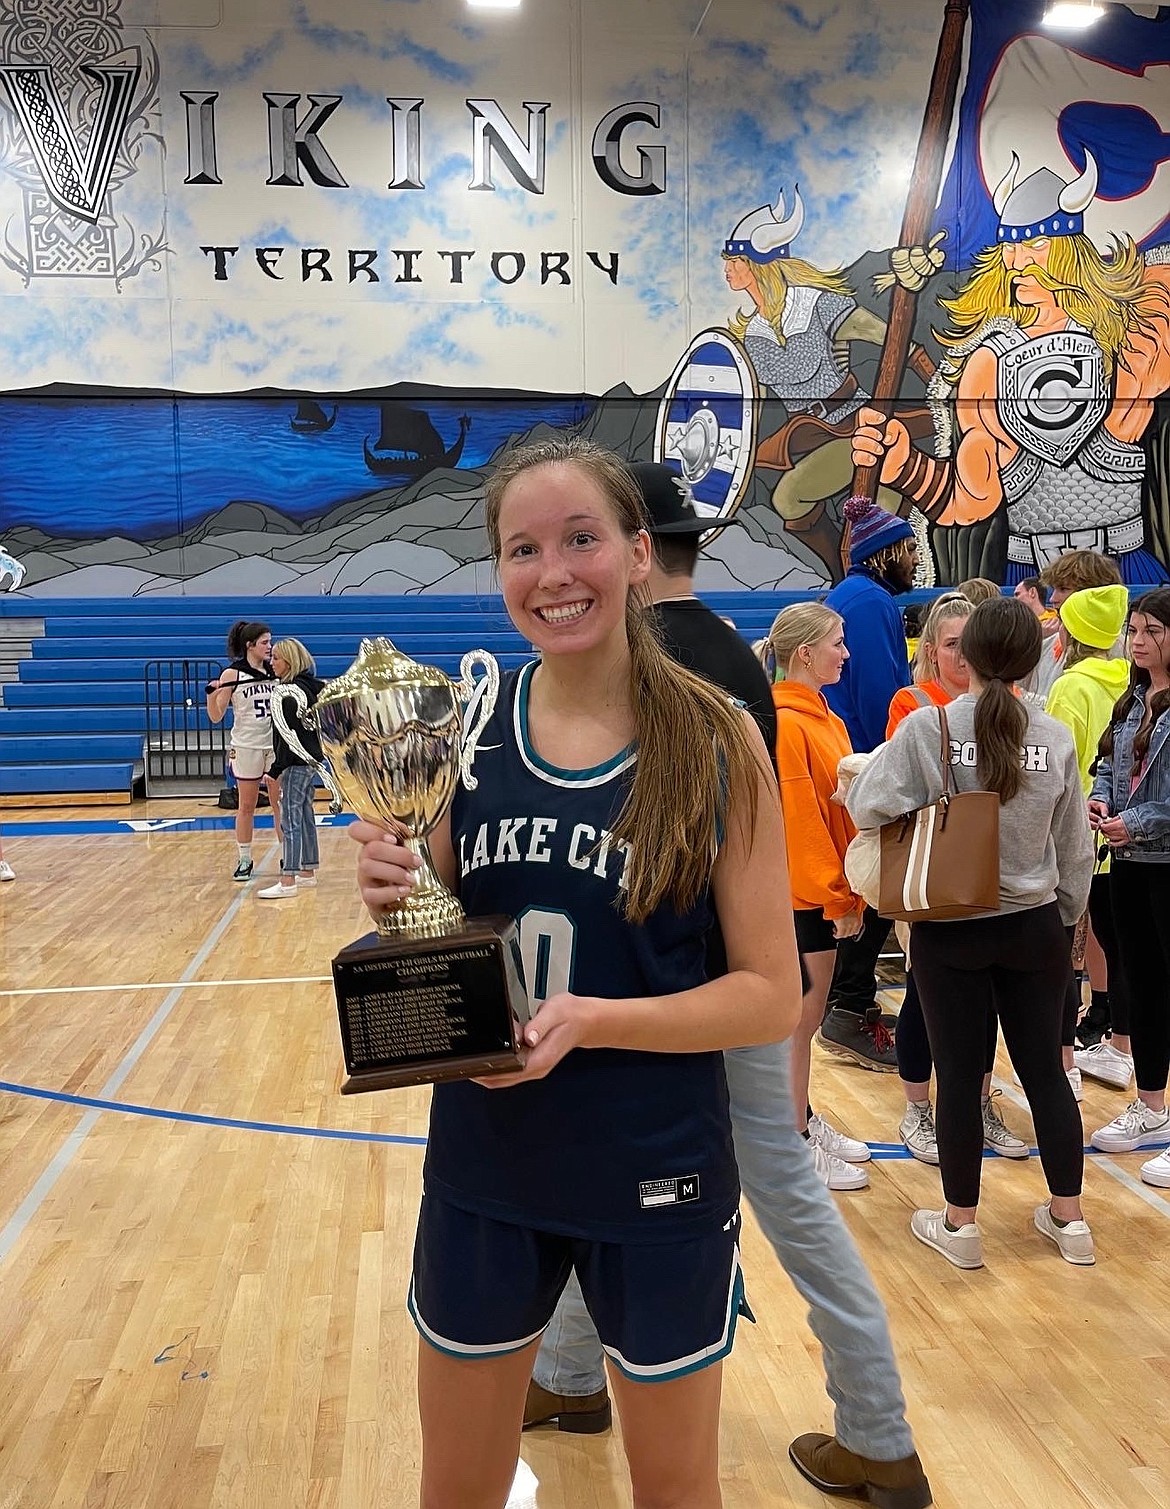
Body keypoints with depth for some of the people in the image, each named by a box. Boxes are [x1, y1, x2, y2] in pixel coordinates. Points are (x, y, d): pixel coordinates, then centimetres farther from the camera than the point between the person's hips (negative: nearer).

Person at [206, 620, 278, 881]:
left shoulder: (275, 670, 3)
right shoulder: (232, 674, -6)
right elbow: (216, 716, -6)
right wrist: (211, 694, -23)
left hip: (277, 744, 2)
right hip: (247, 747, -2)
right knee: (246, 806, 7)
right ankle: (244, 860, 17)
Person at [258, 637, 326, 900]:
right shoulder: (308, 686, 12)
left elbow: (290, 734, -20)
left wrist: (276, 768, -19)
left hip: (298, 762, -10)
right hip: (310, 759, 10)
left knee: (290, 820, -9)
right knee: (305, 817, 16)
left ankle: (288, 882, -10)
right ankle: (308, 872, 24)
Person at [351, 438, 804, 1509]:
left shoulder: (718, 741, -12)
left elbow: (771, 996, -11)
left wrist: (590, 1020, -24)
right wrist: (393, 904, -17)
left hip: (658, 1180, -2)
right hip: (481, 1171, 3)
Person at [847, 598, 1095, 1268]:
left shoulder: (927, 727, -14)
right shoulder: (1056, 736, -3)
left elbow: (867, 806, -17)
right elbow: (1076, 849, 5)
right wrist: (1067, 916, 19)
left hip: (950, 930, -3)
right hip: (1036, 929, 3)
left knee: (960, 1074, 8)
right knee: (1045, 1068, 14)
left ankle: (960, 1224, 21)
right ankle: (1070, 1218, 27)